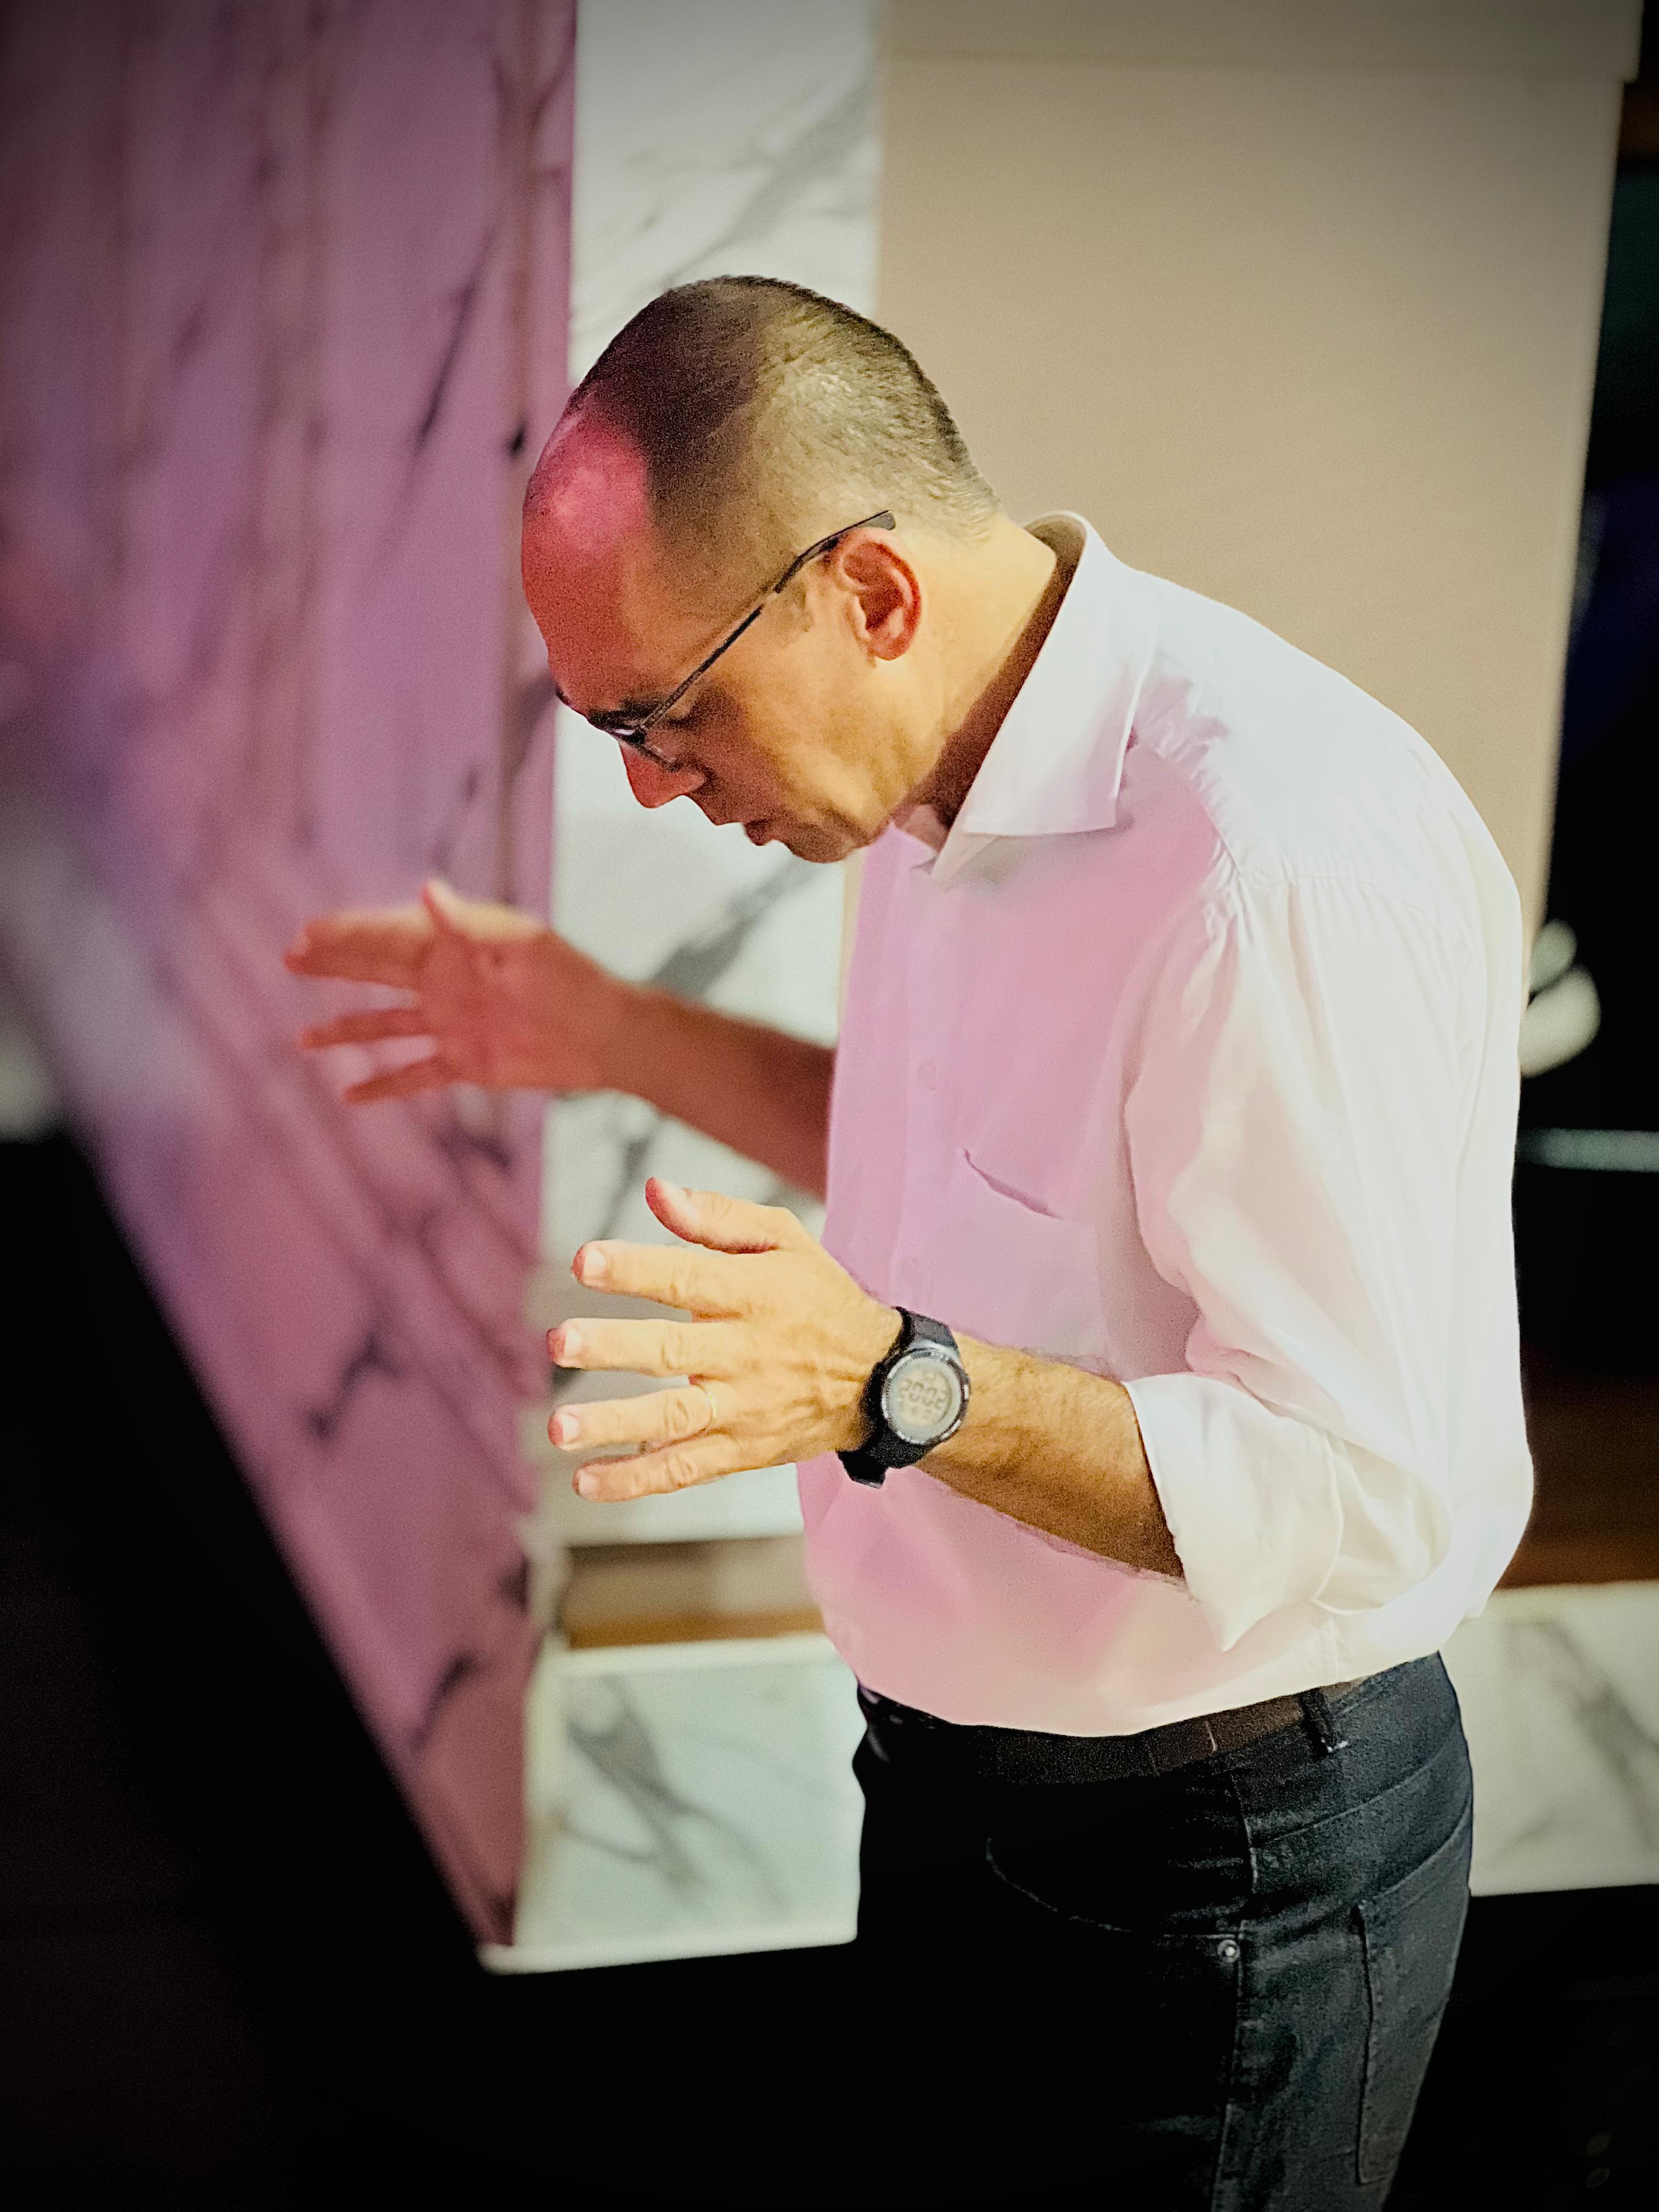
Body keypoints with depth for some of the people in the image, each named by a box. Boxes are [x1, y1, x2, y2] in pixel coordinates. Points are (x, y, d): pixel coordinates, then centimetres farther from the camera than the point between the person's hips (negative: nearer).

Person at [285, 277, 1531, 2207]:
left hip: (1223, 1872, -8)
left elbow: (1361, 1494, -29)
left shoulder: (1290, 860, -30)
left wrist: (895, 1383, -39)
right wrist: (628, 1040, 12)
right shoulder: (954, 780, 1)